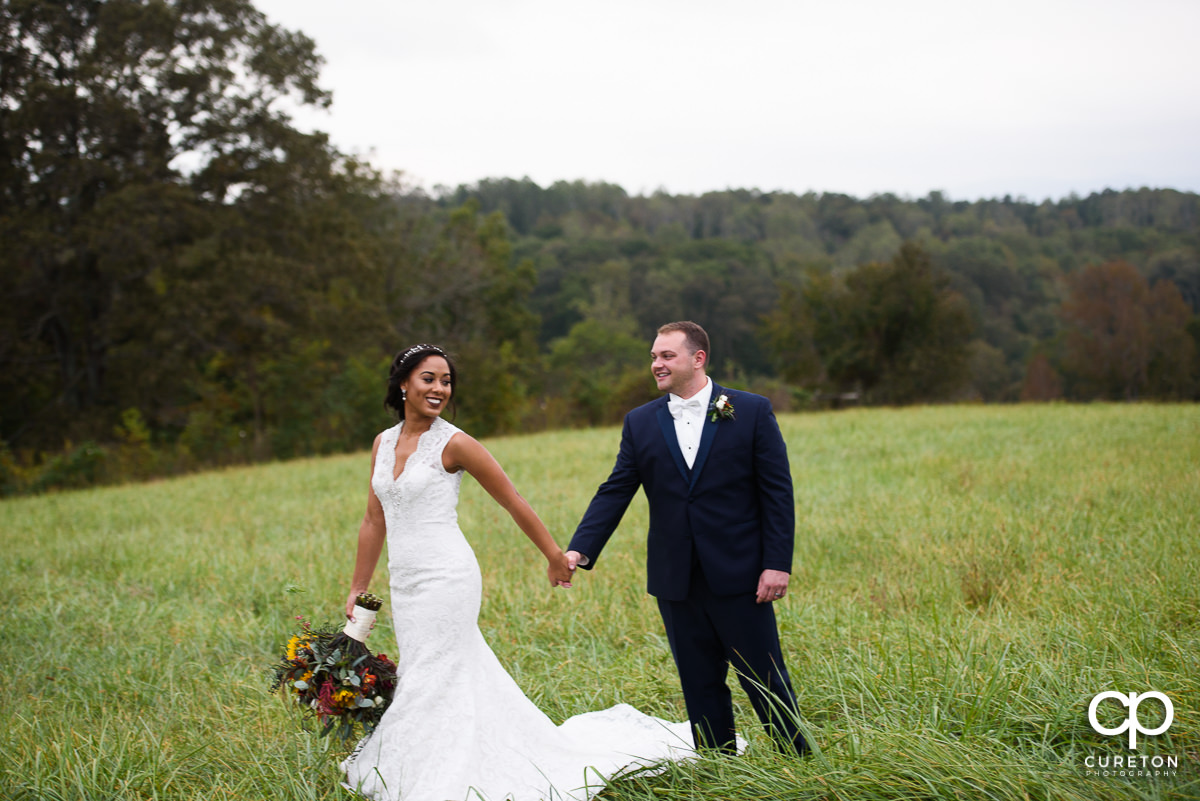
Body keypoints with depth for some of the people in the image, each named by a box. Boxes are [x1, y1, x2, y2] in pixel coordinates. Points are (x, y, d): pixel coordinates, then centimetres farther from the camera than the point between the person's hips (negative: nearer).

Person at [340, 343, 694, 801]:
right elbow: (374, 520, 14)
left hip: (446, 579, -6)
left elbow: (514, 503, -3)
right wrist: (358, 588, 15)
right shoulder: (383, 443, 8)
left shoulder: (453, 444, -10)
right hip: (405, 584, 7)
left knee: (430, 686, -3)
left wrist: (554, 557, 3)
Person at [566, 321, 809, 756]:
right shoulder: (640, 423, 7)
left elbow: (777, 492, -3)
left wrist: (777, 564, -10)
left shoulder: (752, 411, -1)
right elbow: (614, 492, 3)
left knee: (765, 681, 3)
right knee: (701, 688, 11)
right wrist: (579, 550, -10)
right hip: (676, 583, 3)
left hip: (738, 576, -3)